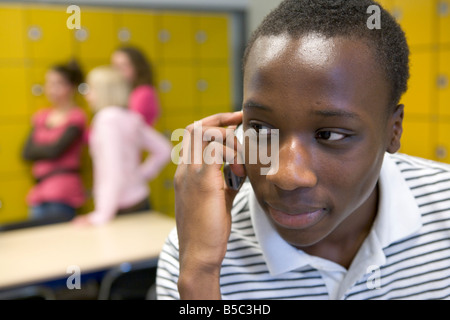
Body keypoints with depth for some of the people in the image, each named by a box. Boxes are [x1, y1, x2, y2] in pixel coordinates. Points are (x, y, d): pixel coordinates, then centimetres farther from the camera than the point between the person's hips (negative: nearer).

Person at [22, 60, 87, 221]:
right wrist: (48, 148, -6)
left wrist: (37, 149, 3)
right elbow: (26, 152, 6)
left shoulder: (77, 117, -4)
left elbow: (55, 150, -13)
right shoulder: (41, 116, 15)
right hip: (40, 190, 6)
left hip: (62, 190, -6)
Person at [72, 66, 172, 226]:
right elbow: (164, 150, 13)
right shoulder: (131, 118, 7)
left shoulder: (107, 120, -15)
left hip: (123, 211, -8)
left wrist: (101, 216, -21)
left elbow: (114, 174, -22)